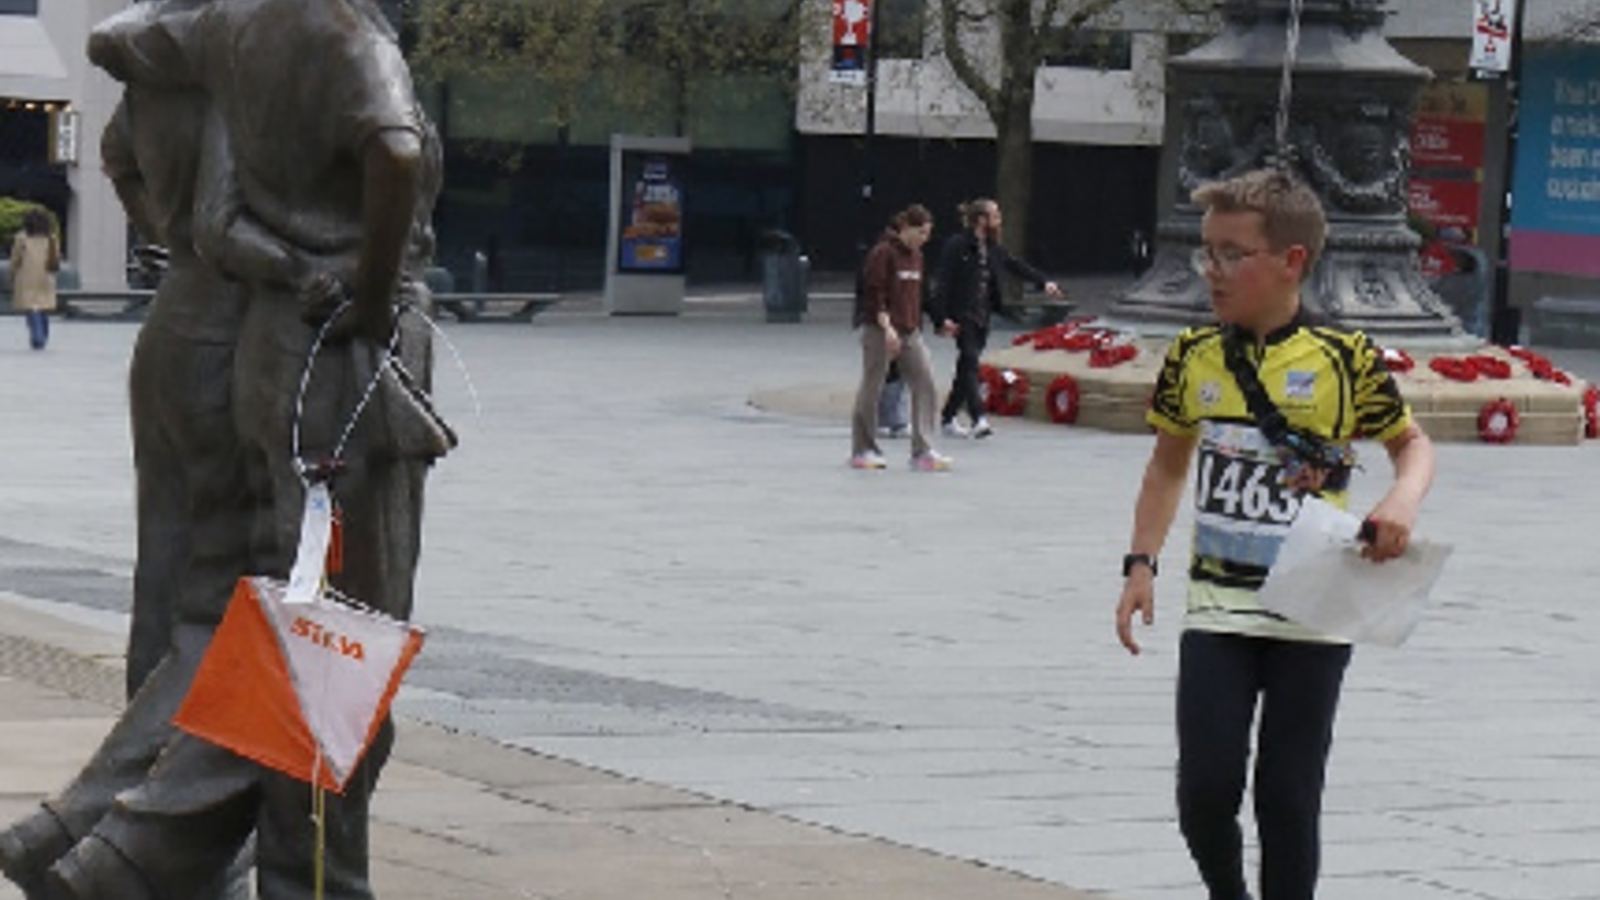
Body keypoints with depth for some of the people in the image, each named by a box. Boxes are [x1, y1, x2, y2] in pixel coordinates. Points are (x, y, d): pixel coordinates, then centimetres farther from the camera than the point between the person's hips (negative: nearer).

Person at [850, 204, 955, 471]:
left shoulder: (916, 256, 14)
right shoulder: (882, 253, -10)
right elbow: (874, 294, -15)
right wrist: (886, 327, -23)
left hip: (910, 332, 7)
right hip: (880, 330, -7)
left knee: (924, 382, -5)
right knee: (871, 388, 2)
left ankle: (922, 451, -6)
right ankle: (863, 450, 14)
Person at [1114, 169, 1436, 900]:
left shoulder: (1345, 359, -7)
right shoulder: (1193, 355, 3)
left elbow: (1411, 442, 7)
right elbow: (1168, 464, 16)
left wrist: (1403, 502, -14)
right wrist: (1141, 563, 8)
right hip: (1217, 604, 2)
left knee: (1288, 797, 1)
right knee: (1205, 789, -5)